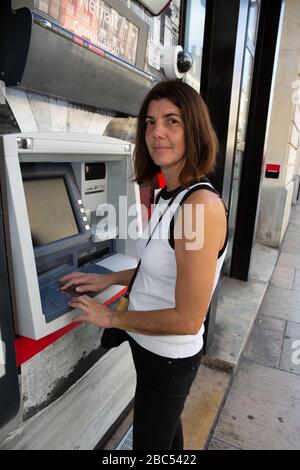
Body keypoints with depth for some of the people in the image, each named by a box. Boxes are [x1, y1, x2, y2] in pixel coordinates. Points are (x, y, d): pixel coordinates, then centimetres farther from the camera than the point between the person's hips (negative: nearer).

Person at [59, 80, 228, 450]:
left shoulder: (201, 204, -29)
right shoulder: (170, 195, -1)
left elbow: (187, 320, -27)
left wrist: (111, 318, -16)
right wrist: (107, 280, 5)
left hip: (169, 356, -7)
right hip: (151, 345, 8)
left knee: (150, 443, 20)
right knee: (166, 428, 33)